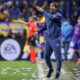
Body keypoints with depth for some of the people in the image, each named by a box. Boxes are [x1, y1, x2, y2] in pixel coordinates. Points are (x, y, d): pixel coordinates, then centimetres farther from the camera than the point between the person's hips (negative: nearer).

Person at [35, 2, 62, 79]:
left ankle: (58, 72, 10)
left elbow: (51, 18, -27)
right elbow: (45, 26, 22)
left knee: (58, 56, -4)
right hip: (48, 38, 6)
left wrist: (42, 11, -19)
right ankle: (50, 69, 29)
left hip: (56, 39, -6)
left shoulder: (59, 15, -8)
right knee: (46, 56, 7)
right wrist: (38, 31, 9)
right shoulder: (48, 15, 12)